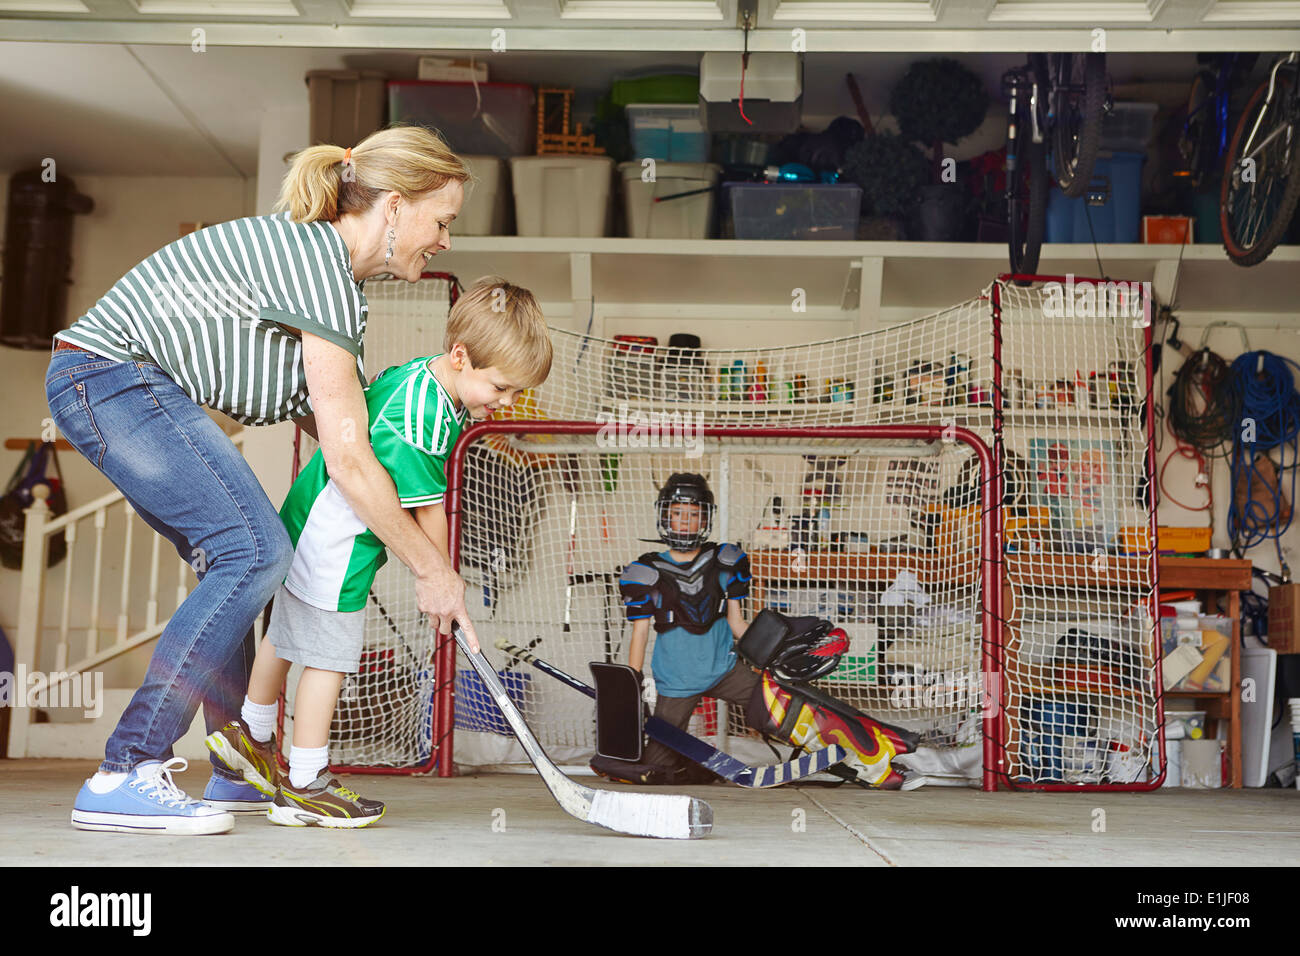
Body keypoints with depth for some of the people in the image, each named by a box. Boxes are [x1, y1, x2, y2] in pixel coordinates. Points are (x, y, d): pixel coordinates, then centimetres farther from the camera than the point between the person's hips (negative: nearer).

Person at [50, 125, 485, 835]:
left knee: (234, 560, 10)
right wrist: (430, 569, -14)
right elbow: (347, 457, -21)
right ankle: (123, 777, -16)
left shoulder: (323, 259, 13)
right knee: (254, 549, -18)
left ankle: (239, 775, 18)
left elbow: (318, 415, 13)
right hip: (112, 376, -11)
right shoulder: (318, 260, -19)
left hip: (100, 387, 11)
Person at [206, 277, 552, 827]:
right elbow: (427, 508, -25)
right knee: (330, 652, -6)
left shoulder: (419, 374, 2)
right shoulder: (417, 419, -29)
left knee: (289, 634, 22)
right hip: (336, 538, -11)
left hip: (312, 524, 11)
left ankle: (249, 735, 39)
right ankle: (304, 787, 1)